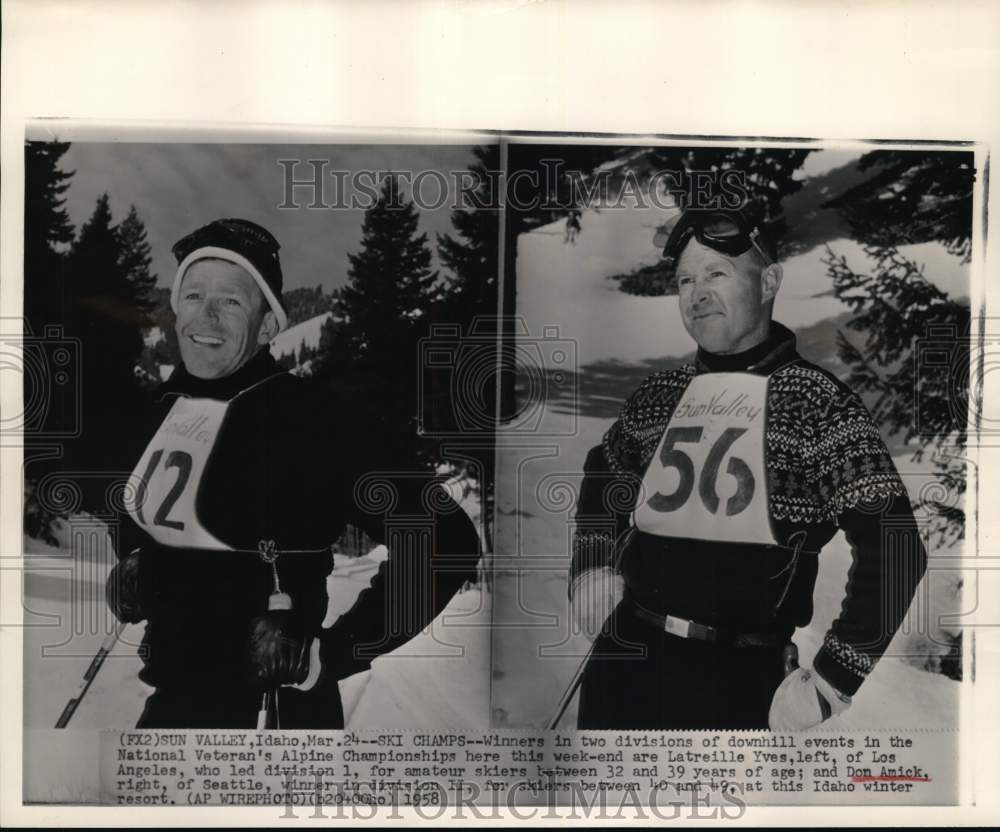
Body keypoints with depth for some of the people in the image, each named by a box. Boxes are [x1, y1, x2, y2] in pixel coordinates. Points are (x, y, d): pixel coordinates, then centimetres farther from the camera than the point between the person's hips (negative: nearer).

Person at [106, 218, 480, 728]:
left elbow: (445, 540, -23)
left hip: (267, 709, -6)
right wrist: (128, 572, 5)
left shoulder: (307, 419, -21)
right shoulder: (165, 402, -1)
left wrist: (329, 654, -19)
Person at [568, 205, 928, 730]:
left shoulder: (817, 401, -10)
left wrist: (830, 683, -14)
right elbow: (602, 473, 24)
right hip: (620, 660, 5)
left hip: (735, 683, -4)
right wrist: (593, 567, 12)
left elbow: (894, 553, -15)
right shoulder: (658, 395, 5)